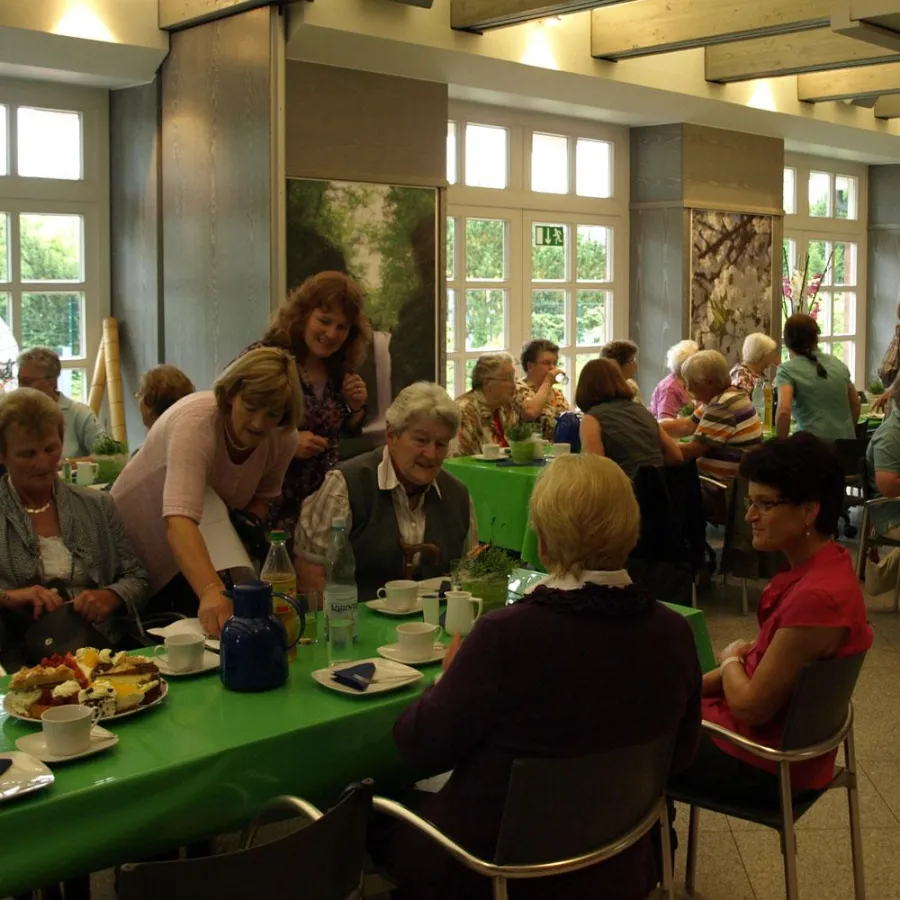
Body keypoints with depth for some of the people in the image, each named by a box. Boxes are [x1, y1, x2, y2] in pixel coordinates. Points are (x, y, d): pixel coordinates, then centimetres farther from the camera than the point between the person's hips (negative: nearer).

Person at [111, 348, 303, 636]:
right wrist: (211, 591, -66)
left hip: (202, 551, 5)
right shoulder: (195, 421, -37)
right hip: (140, 540, -4)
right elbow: (179, 522, -50)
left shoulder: (283, 439, -18)